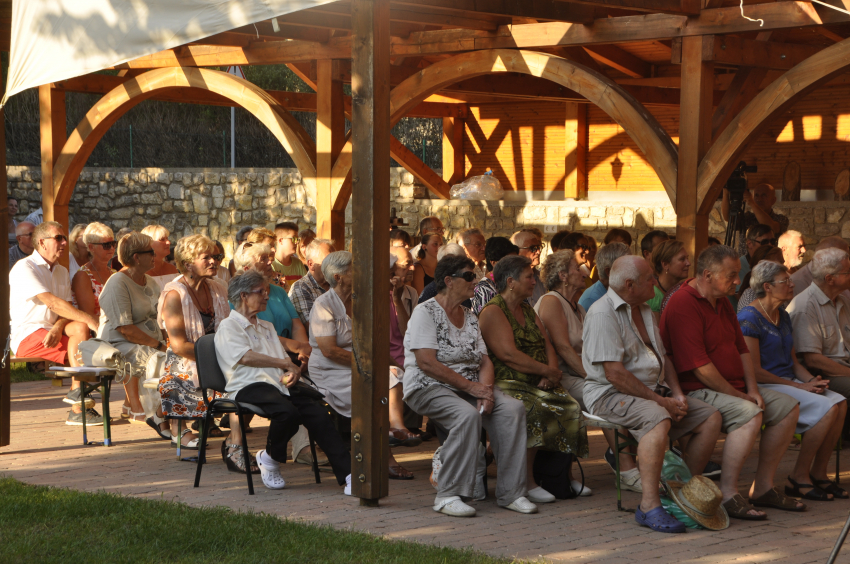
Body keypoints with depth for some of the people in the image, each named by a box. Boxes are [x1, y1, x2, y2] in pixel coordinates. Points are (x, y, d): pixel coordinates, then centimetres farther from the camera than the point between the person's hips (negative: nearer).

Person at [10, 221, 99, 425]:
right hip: (26, 335, -7)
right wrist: (90, 319, -28)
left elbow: (66, 308, 6)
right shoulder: (24, 268, -9)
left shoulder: (61, 272, 18)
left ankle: (77, 392, -22)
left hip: (51, 332, 7)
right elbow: (52, 302, -21)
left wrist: (58, 328, -18)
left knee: (79, 327, -22)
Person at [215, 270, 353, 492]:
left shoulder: (267, 327, 31)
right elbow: (246, 357, -10)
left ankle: (348, 474, -27)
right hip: (250, 387, -7)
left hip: (279, 386, 7)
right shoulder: (228, 327, 7)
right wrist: (284, 363, -3)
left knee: (318, 413, -21)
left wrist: (291, 372, 0)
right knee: (287, 412, -36)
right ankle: (270, 459, -7)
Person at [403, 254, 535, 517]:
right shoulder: (425, 312, -6)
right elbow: (427, 363, -16)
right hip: (429, 387, -7)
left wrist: (486, 390, -12)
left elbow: (485, 361, 11)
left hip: (470, 387, 7)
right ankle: (447, 496, -28)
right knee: (467, 414, -36)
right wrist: (470, 387, -18)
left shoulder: (470, 317, 17)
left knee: (512, 408, -19)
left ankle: (510, 492, -17)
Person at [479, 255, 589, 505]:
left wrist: (551, 372, -7)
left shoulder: (528, 310, 22)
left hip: (538, 384, 8)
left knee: (571, 408, -17)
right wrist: (548, 371, -13)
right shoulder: (493, 311, -5)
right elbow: (509, 355, -16)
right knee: (533, 410, -35)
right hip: (507, 384, -8)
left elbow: (547, 344, 15)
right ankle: (528, 483, -28)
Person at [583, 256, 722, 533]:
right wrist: (660, 401, -18)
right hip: (611, 395, -9)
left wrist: (677, 395, 2)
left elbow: (662, 357, 21)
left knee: (710, 418, -3)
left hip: (654, 391, 9)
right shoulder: (603, 313, -14)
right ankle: (649, 505, -37)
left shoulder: (645, 311, 17)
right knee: (658, 418, -37)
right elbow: (614, 374, -20)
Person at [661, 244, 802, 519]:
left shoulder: (722, 302, 15)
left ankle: (762, 488, 5)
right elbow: (700, 368, -22)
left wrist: (752, 389, 1)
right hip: (696, 392, -10)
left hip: (734, 389, 10)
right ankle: (728, 494, -28)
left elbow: (742, 350, 18)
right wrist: (738, 395, -15)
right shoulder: (683, 305, -18)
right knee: (749, 413, -33)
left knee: (788, 407, 1)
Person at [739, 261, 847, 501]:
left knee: (839, 403, -15)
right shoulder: (749, 318, -12)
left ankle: (818, 473, -8)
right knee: (826, 408, -24)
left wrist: (811, 380, -1)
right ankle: (799, 478, -15)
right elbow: (755, 371, -17)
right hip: (764, 387, -8)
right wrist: (800, 387, -16)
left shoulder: (783, 316, 16)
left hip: (789, 382, 9)